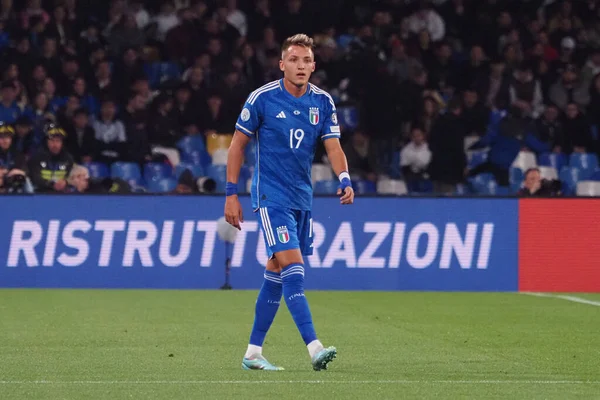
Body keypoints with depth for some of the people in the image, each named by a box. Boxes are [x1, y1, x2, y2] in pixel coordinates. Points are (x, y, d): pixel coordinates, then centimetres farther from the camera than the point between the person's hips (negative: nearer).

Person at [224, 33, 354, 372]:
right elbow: (238, 144, -1)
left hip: (302, 197, 5)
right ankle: (314, 348, -27)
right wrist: (231, 194, -4)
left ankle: (253, 352, 18)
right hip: (271, 195, -5)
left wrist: (345, 180, -22)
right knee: (293, 266, -18)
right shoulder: (262, 98, -8)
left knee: (277, 274, 9)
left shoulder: (323, 102, 3)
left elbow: (333, 146, -2)